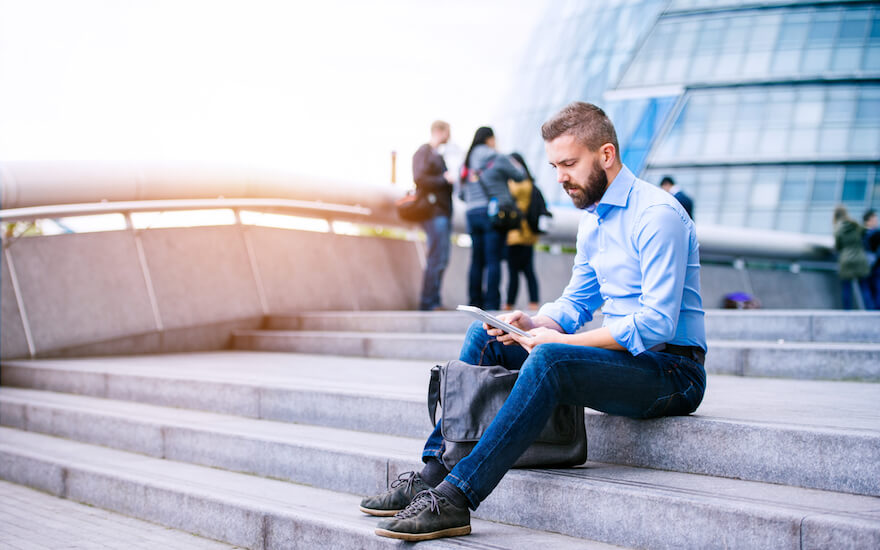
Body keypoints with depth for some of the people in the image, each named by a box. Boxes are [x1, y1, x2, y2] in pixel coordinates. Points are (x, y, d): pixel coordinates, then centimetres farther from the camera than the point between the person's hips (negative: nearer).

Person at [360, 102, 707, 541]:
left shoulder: (657, 215, -16)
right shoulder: (592, 219, 14)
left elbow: (656, 324, -23)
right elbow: (576, 302, 19)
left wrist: (559, 340, -21)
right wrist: (533, 324, -4)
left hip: (674, 371, -9)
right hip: (621, 356, 9)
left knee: (549, 360, -35)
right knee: (484, 337, 0)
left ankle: (455, 497, -34)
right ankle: (432, 474, -8)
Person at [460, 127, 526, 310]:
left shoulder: (468, 161, 13)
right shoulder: (498, 159, -4)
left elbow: (463, 191, 15)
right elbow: (520, 175, 3)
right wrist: (515, 163, 21)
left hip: (473, 214, 6)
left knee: (477, 261, 9)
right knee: (493, 261, -6)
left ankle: (474, 302, 11)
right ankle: (491, 304, -8)